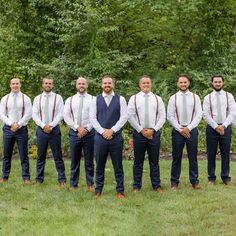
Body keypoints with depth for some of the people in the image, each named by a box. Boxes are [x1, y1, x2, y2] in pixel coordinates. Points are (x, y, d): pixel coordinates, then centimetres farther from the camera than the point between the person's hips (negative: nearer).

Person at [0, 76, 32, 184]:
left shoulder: (25, 98, 1)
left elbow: (28, 114, -5)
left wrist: (18, 124, -13)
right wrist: (11, 124, -11)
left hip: (22, 129, -2)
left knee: (24, 155, 1)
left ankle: (26, 178, 6)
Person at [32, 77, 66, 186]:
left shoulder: (58, 97, 1)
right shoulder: (37, 98, 7)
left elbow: (60, 114, -6)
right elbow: (34, 115, 2)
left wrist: (50, 126, -14)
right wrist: (43, 126, -11)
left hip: (54, 129, -2)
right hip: (41, 129, 2)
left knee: (58, 156, 0)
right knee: (41, 156, 9)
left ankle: (62, 180, 6)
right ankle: (39, 179, 18)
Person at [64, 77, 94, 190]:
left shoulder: (93, 99, 1)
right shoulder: (70, 100, 7)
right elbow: (66, 117, 2)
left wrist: (86, 129, -12)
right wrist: (77, 128, -8)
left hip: (89, 133, -1)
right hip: (74, 132, 2)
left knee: (89, 160, 5)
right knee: (74, 160, 8)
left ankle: (90, 184, 14)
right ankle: (73, 184, 17)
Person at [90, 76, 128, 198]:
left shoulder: (120, 99, 3)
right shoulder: (96, 100, 6)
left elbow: (124, 117, -4)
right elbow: (92, 117, 0)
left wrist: (112, 130, -12)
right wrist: (103, 131, -11)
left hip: (116, 136, -1)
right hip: (100, 136, 1)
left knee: (118, 165, 5)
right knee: (99, 165, 8)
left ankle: (120, 190, 13)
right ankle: (98, 190, 18)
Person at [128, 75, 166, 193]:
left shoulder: (157, 99, 6)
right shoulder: (134, 98, 2)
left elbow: (162, 117, 3)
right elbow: (130, 116, -2)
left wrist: (153, 130, -8)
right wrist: (141, 130, -7)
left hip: (154, 133, 1)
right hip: (139, 133, -1)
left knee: (154, 161, 8)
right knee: (138, 161, 6)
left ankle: (156, 185, 15)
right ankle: (137, 186, 15)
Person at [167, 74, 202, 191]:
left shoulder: (195, 97, 3)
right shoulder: (173, 98, 1)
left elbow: (199, 115, -1)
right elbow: (170, 117, -1)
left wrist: (188, 128, -10)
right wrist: (180, 129, -8)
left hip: (192, 130, 1)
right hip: (177, 130, 0)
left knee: (193, 157, 5)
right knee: (176, 157, 4)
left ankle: (194, 181, 15)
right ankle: (174, 181, 12)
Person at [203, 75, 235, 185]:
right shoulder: (207, 98, 2)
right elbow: (205, 115, -4)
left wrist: (223, 125, -14)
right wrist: (216, 126, -13)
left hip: (225, 127, 0)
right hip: (212, 128, 0)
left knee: (225, 153, 6)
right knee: (211, 154, 5)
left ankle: (225, 177, 17)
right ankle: (211, 177, 15)